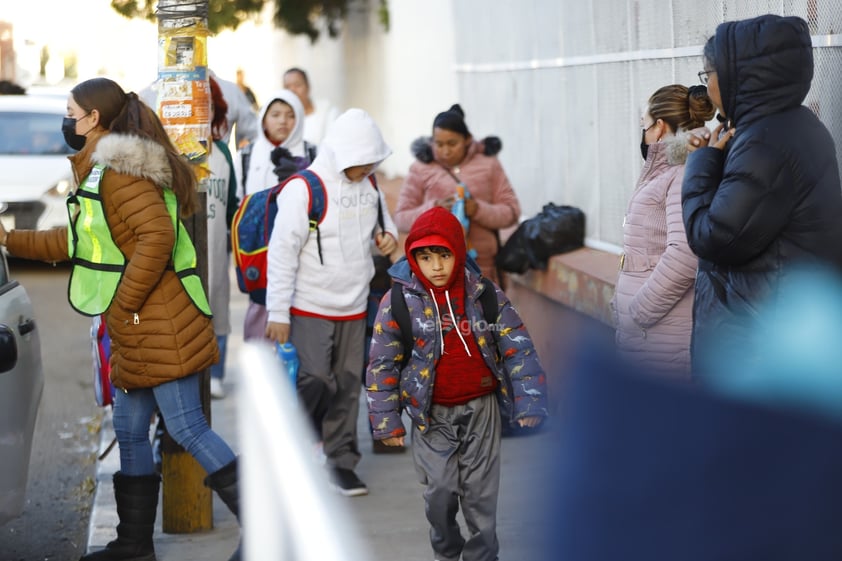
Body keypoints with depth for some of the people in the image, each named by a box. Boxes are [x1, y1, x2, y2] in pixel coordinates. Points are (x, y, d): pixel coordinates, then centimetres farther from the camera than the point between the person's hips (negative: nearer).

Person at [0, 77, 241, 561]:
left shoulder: (120, 171, -15)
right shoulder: (101, 170, 17)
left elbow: (156, 238, -27)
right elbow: (77, 241, 27)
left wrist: (125, 304, -20)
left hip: (160, 327, -10)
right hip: (135, 334, 10)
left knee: (188, 429, -6)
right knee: (131, 435, 15)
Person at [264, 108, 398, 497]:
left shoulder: (369, 187, 6)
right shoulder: (303, 189, -14)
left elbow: (382, 218, 25)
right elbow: (282, 252, -13)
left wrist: (388, 234, -2)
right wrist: (278, 314, -14)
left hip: (354, 309, 6)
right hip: (311, 308, -6)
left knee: (347, 385, 8)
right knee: (314, 381, -10)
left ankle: (342, 460, 18)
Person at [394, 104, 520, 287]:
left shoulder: (488, 165, 3)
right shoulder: (421, 169, 1)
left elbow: (511, 211, 1)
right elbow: (402, 218, 0)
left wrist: (479, 210, -18)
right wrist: (433, 209, -19)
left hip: (481, 267, 1)